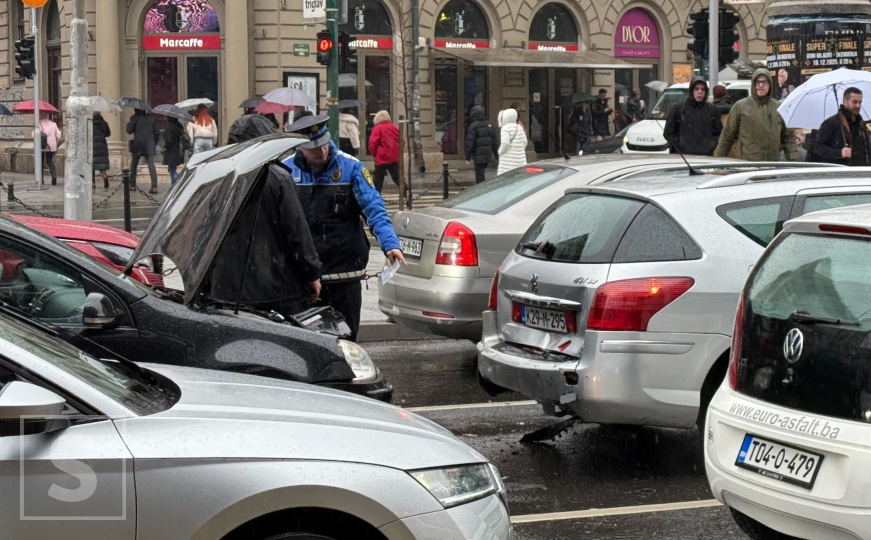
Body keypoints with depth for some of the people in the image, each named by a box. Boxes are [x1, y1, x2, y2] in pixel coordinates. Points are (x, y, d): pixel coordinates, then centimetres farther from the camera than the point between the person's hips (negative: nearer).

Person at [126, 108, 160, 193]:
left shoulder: (134, 117, -4)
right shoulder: (151, 118, 8)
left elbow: (129, 130, -5)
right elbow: (157, 132, 9)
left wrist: (128, 123, 14)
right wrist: (154, 143, 18)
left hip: (137, 145, -2)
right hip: (149, 146, 2)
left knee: (134, 165, 17)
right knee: (151, 166, -5)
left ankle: (132, 184, 20)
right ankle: (154, 186, -17)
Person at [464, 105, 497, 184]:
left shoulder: (473, 126, -11)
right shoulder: (489, 125, 9)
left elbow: (469, 142, -14)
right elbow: (494, 141, 13)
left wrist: (467, 157, -9)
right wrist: (496, 155, 19)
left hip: (478, 155, -6)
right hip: (488, 154, 6)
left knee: (479, 175, -3)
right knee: (480, 173, 20)